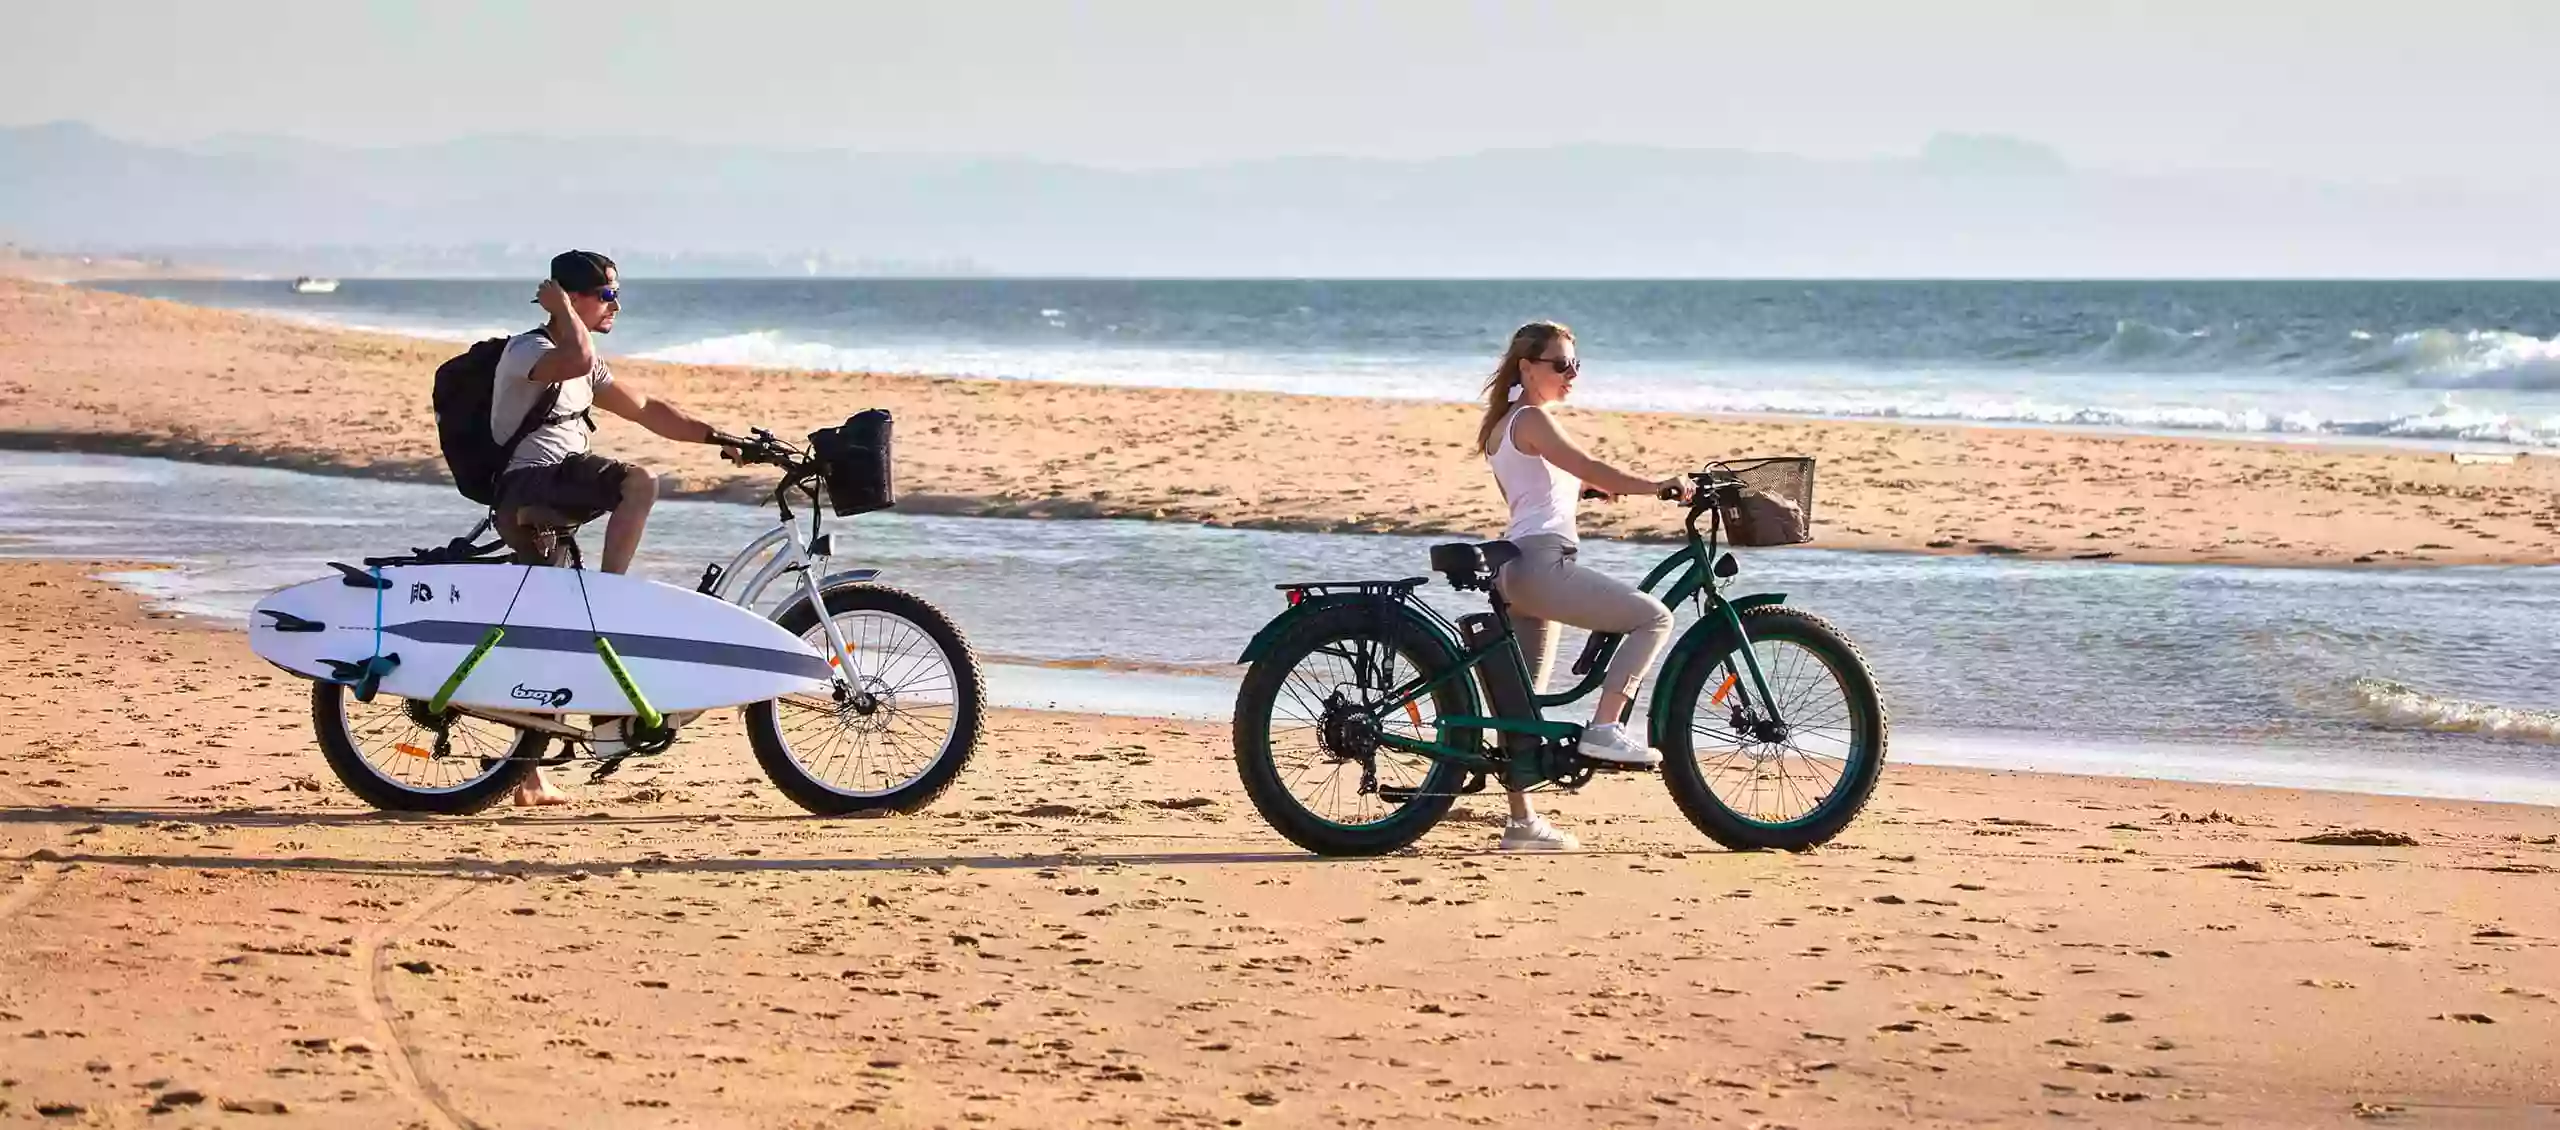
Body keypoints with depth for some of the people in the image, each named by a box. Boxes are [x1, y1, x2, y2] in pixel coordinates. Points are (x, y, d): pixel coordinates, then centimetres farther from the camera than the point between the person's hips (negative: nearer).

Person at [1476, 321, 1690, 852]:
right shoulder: (1534, 419, -7)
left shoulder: (1504, 424, 23)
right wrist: (1657, 484, -22)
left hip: (1517, 569, 11)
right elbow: (1589, 469, -20)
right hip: (1541, 563, -11)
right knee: (1653, 616, -13)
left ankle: (1522, 822, 13)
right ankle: (1604, 727, -17)